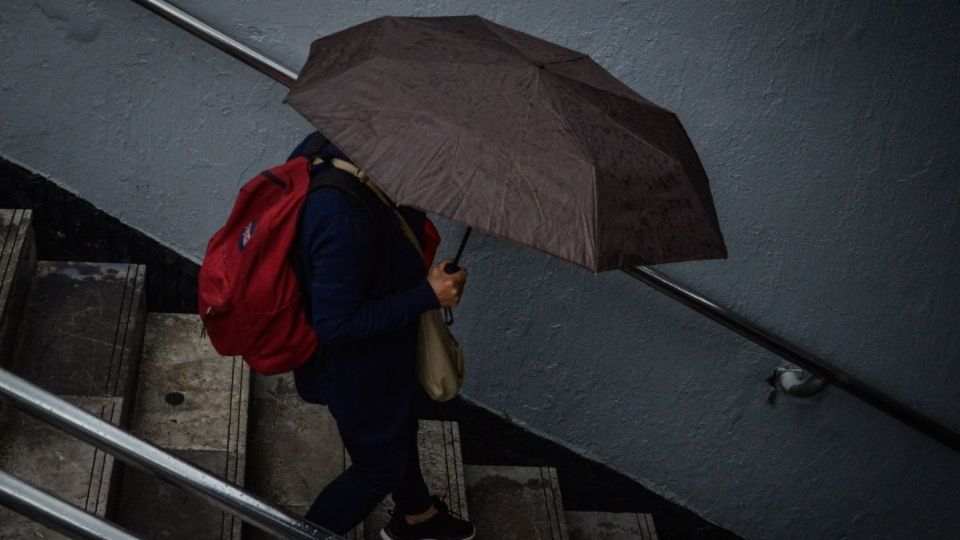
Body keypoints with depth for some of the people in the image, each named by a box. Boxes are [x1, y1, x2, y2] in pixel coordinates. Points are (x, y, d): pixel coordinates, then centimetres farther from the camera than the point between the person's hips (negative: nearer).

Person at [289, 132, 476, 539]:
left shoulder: (324, 149, -17)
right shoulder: (344, 220, -43)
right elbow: (335, 324, -35)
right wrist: (426, 296, -29)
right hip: (357, 368, -9)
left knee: (400, 425, 33)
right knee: (380, 468, 17)